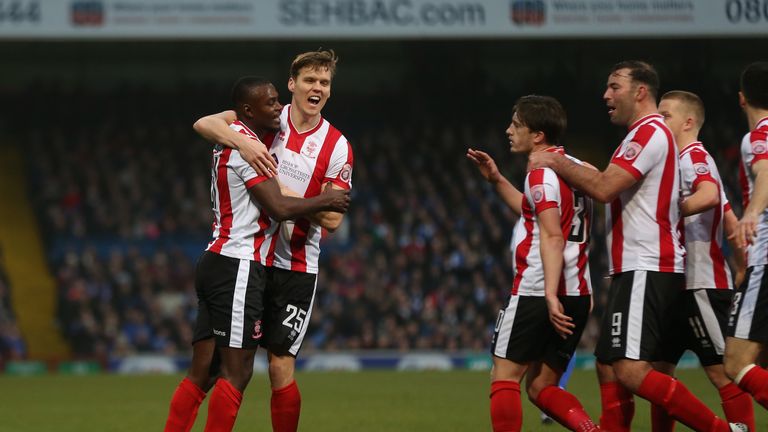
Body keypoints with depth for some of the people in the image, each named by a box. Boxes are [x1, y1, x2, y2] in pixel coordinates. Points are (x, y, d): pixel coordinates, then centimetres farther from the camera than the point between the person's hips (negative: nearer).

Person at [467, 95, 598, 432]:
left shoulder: (542, 173, -9)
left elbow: (552, 237, -20)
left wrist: (550, 295, -29)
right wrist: (497, 180, 31)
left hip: (536, 292, -9)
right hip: (578, 295, 9)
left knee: (505, 377, -1)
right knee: (541, 387, 9)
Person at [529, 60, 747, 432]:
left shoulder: (649, 132, -10)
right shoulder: (646, 134, 23)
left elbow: (603, 188, -18)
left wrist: (557, 163, -6)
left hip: (646, 272, -11)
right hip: (633, 271, 11)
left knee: (632, 371, -19)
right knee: (608, 369, 9)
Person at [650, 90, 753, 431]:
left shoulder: (693, 157, -9)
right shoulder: (685, 159, 20)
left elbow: (709, 196, -33)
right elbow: (732, 223, 21)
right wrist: (742, 271, 21)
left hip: (702, 284, -10)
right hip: (682, 286, 10)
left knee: (721, 371, -8)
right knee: (660, 366, 10)